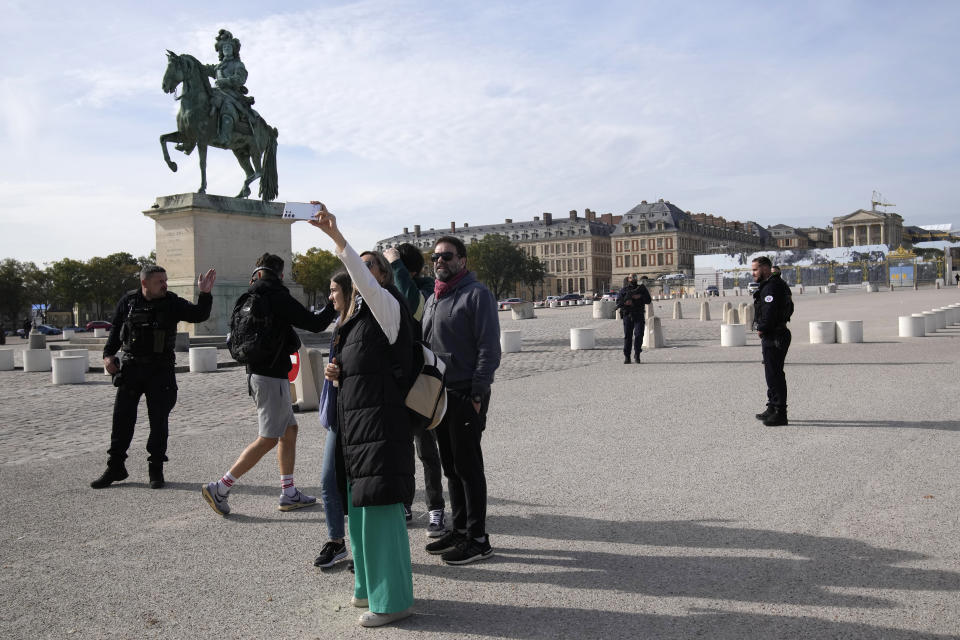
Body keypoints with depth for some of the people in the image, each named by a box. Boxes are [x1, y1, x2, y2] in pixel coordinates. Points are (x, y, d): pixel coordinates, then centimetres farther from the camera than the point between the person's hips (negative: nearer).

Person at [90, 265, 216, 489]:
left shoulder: (172, 303, -2)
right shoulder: (128, 302, 2)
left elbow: (199, 315, -10)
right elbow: (116, 329, 12)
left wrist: (204, 294, -25)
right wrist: (108, 354, 3)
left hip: (160, 370, -1)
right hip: (131, 367, 1)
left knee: (159, 420, 2)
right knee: (122, 417, 6)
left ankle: (156, 470, 14)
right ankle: (115, 468, 18)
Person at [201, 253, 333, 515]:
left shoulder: (249, 297, 11)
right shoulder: (277, 297, -15)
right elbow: (315, 324, -14)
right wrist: (333, 305, 2)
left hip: (256, 373, 9)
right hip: (271, 375, -9)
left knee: (289, 429, 15)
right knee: (268, 439, -4)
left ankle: (289, 493, 18)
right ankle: (219, 488, -2)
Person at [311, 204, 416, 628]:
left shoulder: (387, 307, -5)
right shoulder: (356, 317, 20)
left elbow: (365, 281, -27)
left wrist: (337, 236, -34)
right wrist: (337, 374, 6)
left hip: (381, 423, -9)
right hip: (354, 422, 9)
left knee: (380, 508, -7)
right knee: (359, 507, 14)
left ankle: (393, 599, 2)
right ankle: (370, 587, 27)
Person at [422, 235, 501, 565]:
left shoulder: (476, 294, -8)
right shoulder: (433, 298, 17)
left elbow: (489, 348, -14)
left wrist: (477, 394, -18)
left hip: (466, 395, -8)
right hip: (439, 393, 8)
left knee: (468, 466, -4)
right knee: (451, 466, 14)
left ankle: (477, 538, 5)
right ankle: (459, 529, 25)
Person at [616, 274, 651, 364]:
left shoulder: (641, 289, 9)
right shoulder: (623, 290, 8)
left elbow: (648, 300, 4)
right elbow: (618, 302, 2)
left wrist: (640, 297, -11)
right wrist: (625, 302, -17)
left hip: (639, 316, 0)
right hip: (627, 316, 0)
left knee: (639, 335, -11)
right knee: (627, 336, 1)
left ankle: (637, 356, 1)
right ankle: (626, 357, 8)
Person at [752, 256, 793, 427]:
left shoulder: (772, 287, -17)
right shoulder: (772, 285, 17)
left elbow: (770, 312, -25)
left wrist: (762, 329, -10)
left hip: (774, 337, -11)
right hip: (772, 337, 11)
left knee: (774, 374, -8)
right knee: (772, 373, 18)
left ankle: (780, 414, -5)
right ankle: (773, 409, 29)